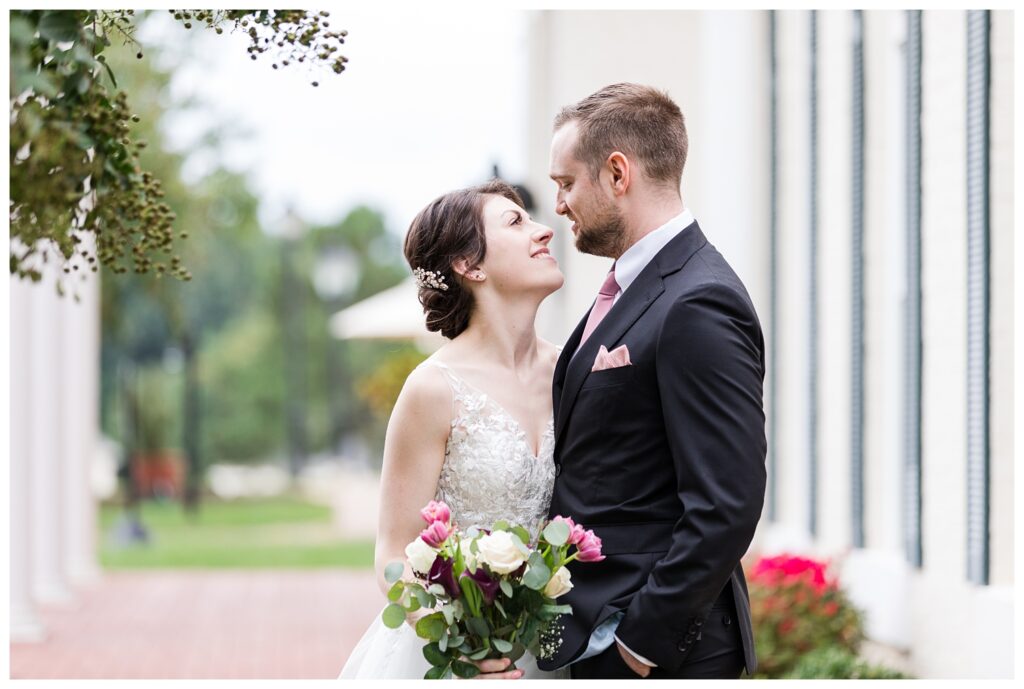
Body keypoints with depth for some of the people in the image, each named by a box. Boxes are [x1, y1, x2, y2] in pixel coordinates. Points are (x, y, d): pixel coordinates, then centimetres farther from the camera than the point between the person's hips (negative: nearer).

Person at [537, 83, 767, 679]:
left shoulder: (699, 305, -17)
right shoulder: (631, 289, 14)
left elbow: (726, 506, -22)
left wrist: (643, 640, -19)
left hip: (659, 651, -9)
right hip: (598, 637, 9)